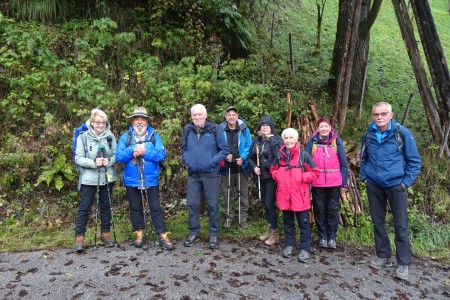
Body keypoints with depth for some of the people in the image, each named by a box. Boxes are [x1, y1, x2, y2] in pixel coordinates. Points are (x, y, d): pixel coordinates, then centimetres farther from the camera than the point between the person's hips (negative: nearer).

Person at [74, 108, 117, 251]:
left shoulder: (110, 136, 1)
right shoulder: (83, 137, -5)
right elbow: (78, 158, -8)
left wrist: (109, 161, -18)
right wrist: (93, 163, -22)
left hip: (107, 177, 3)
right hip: (89, 178, -2)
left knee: (106, 206, 12)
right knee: (84, 207, 1)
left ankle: (105, 234, 26)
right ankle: (79, 237, 11)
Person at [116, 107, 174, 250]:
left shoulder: (154, 136, -1)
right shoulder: (125, 137, 2)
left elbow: (161, 155, -11)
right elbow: (119, 157, -6)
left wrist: (145, 152, -19)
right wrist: (132, 150, -20)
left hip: (151, 180, -1)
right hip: (132, 180, 2)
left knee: (155, 208, 3)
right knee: (135, 208, 13)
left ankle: (162, 235, 10)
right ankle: (139, 234, 28)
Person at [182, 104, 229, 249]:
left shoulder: (215, 129, -6)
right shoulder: (187, 129, 4)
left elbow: (224, 150, -4)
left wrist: (212, 161, -14)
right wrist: (187, 160, 1)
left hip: (210, 174, -3)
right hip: (193, 174, 3)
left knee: (213, 205, 4)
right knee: (192, 203, 7)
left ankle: (214, 234, 19)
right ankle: (194, 232, 25)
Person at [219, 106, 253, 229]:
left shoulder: (244, 129, -4)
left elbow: (249, 146, -4)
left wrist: (243, 157, -18)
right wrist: (225, 156, -16)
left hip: (241, 167, 0)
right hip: (227, 167, 1)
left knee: (243, 193, 8)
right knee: (227, 193, 9)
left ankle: (243, 218, 21)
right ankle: (228, 217, 25)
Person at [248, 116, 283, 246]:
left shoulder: (276, 141, -10)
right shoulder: (256, 140, 8)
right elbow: (251, 157, 11)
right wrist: (254, 167, -4)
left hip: (272, 177, -6)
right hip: (260, 177, 6)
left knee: (269, 204, -5)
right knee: (265, 203, 14)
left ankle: (275, 232, 10)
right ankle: (269, 229, 30)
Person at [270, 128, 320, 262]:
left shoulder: (304, 154, -7)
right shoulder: (279, 155, 4)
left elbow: (315, 172, -4)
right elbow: (273, 170, 18)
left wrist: (301, 177, -15)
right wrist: (277, 176, -2)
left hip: (300, 195, -3)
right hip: (284, 194, 4)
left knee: (304, 222, 4)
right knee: (287, 222, 15)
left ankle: (305, 249, 15)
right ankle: (289, 245, 29)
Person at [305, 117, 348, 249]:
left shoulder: (337, 141, 1)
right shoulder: (312, 142, 0)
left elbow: (343, 163, 2)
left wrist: (344, 183, -1)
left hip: (334, 183, 0)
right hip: (317, 183, 0)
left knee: (333, 209, 9)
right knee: (319, 210, 10)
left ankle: (332, 237, 24)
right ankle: (322, 236, 25)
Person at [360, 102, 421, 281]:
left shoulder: (402, 133, -9)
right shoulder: (368, 134, 1)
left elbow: (414, 160, -2)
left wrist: (406, 182, -8)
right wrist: (364, 177, 8)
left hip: (396, 185, -3)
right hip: (373, 185, 4)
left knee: (400, 224, 2)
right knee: (378, 222, 13)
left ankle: (403, 264, 16)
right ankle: (383, 256, 29)